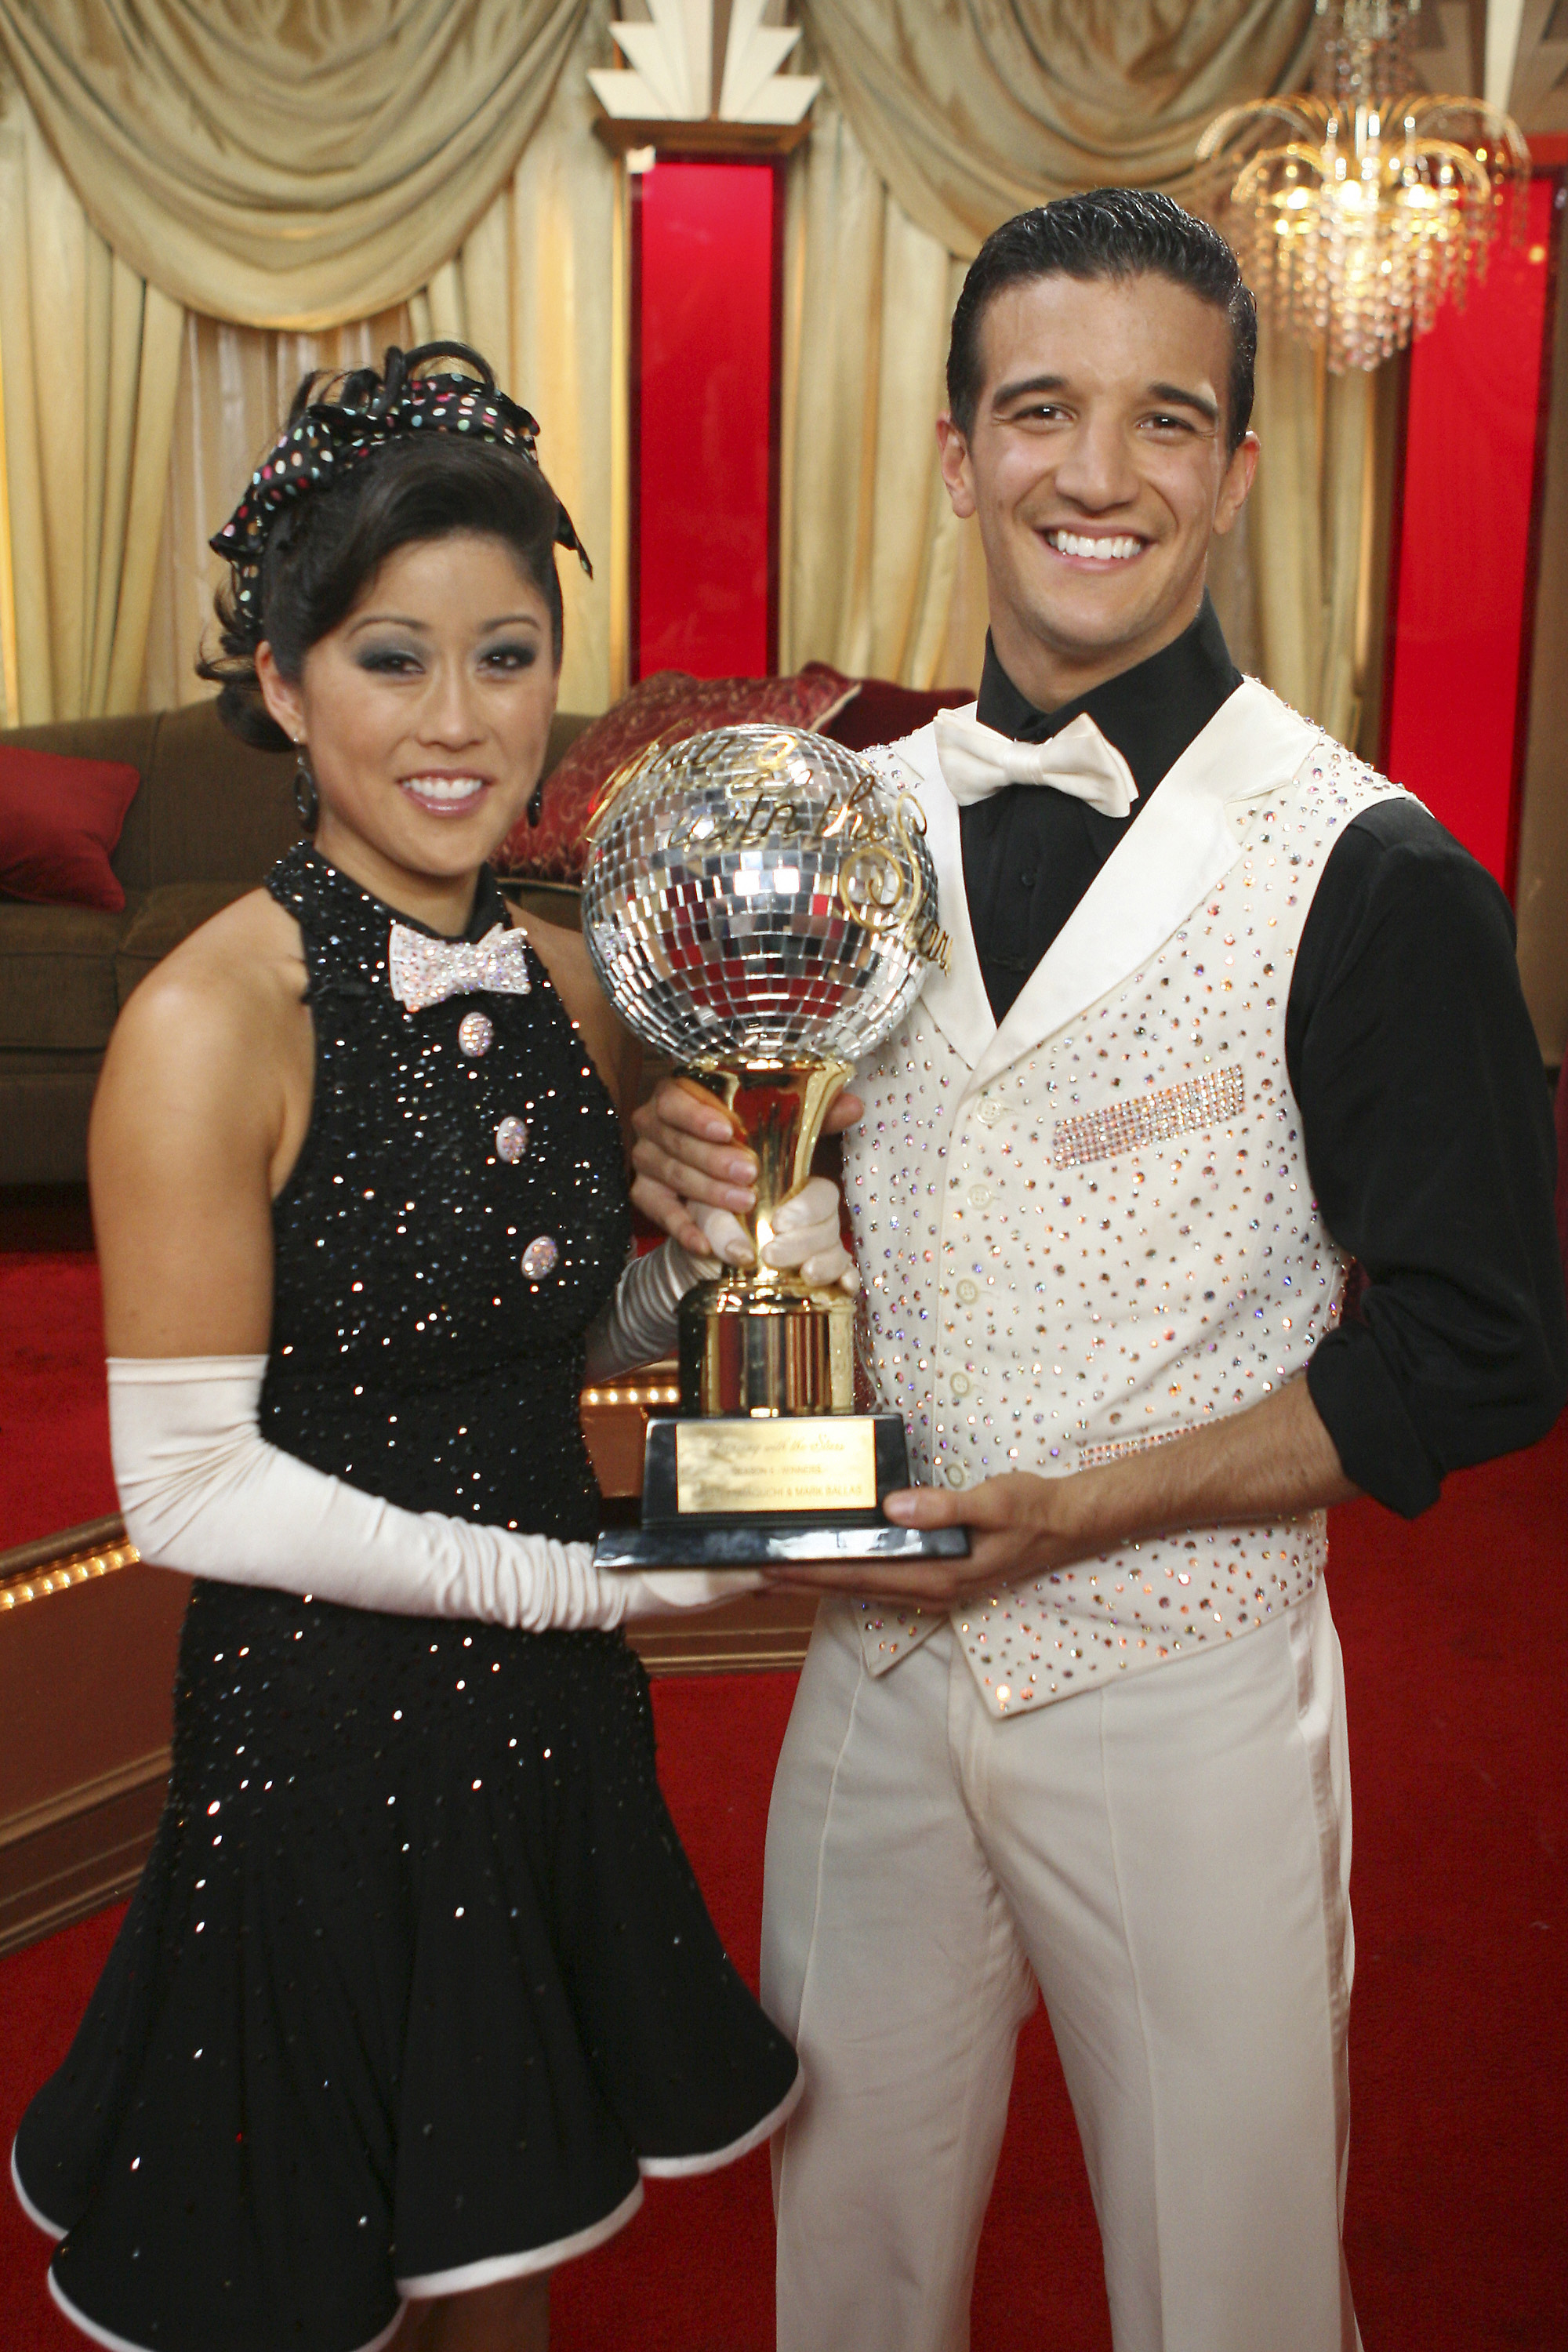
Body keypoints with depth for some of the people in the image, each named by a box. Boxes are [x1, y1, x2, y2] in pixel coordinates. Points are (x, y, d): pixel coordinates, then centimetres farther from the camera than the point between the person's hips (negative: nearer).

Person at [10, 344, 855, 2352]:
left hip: (554, 1730, 6)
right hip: (325, 1740, -6)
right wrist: (588, 1580, -18)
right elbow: (188, 1487, -18)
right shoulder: (212, 1023, -19)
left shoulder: (570, 990, 0)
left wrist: (730, 1258, -8)